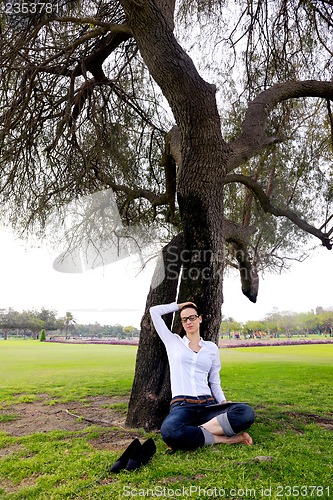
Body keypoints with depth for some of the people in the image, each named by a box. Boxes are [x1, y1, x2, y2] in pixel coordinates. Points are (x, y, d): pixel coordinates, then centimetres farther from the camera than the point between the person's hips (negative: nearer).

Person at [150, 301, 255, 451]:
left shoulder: (212, 347, 18)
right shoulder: (173, 342, 14)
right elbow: (154, 311, 12)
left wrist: (224, 402, 3)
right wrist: (179, 305, 21)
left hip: (208, 405, 3)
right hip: (181, 406, -2)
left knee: (246, 412, -29)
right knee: (168, 430, -40)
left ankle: (191, 433, -25)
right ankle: (223, 439, -22)